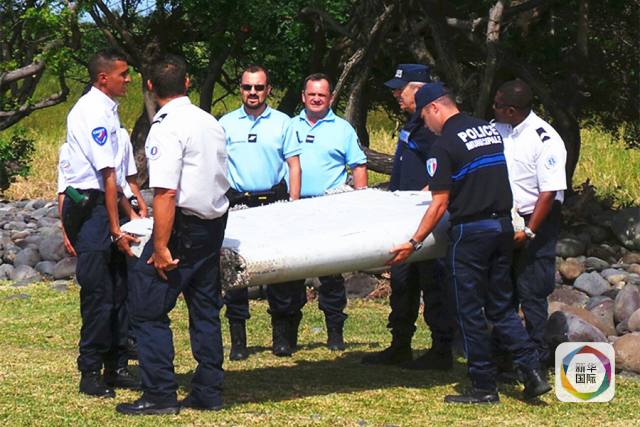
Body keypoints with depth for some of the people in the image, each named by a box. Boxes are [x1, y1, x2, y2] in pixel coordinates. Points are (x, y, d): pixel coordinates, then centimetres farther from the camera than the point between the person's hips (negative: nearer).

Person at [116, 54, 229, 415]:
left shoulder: (167, 128, -16)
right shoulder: (212, 123, 10)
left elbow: (165, 193, -22)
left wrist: (161, 246, -21)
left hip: (183, 225, -8)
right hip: (215, 223, 8)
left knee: (149, 309, -2)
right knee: (205, 308, 14)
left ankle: (160, 395, -2)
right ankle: (208, 392, 17)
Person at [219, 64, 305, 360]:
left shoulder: (282, 122, 8)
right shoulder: (226, 123, 8)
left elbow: (293, 164, 8)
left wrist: (294, 203, -1)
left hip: (274, 202, 0)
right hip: (237, 203, 0)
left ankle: (281, 335, 11)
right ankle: (238, 340, 2)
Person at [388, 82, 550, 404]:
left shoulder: (444, 145, -11)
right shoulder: (489, 129, 11)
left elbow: (440, 204, -14)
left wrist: (414, 243, -9)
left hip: (470, 232, -7)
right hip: (503, 226, 7)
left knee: (470, 311, 3)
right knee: (501, 306, 14)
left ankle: (484, 387, 6)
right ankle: (532, 370, 3)